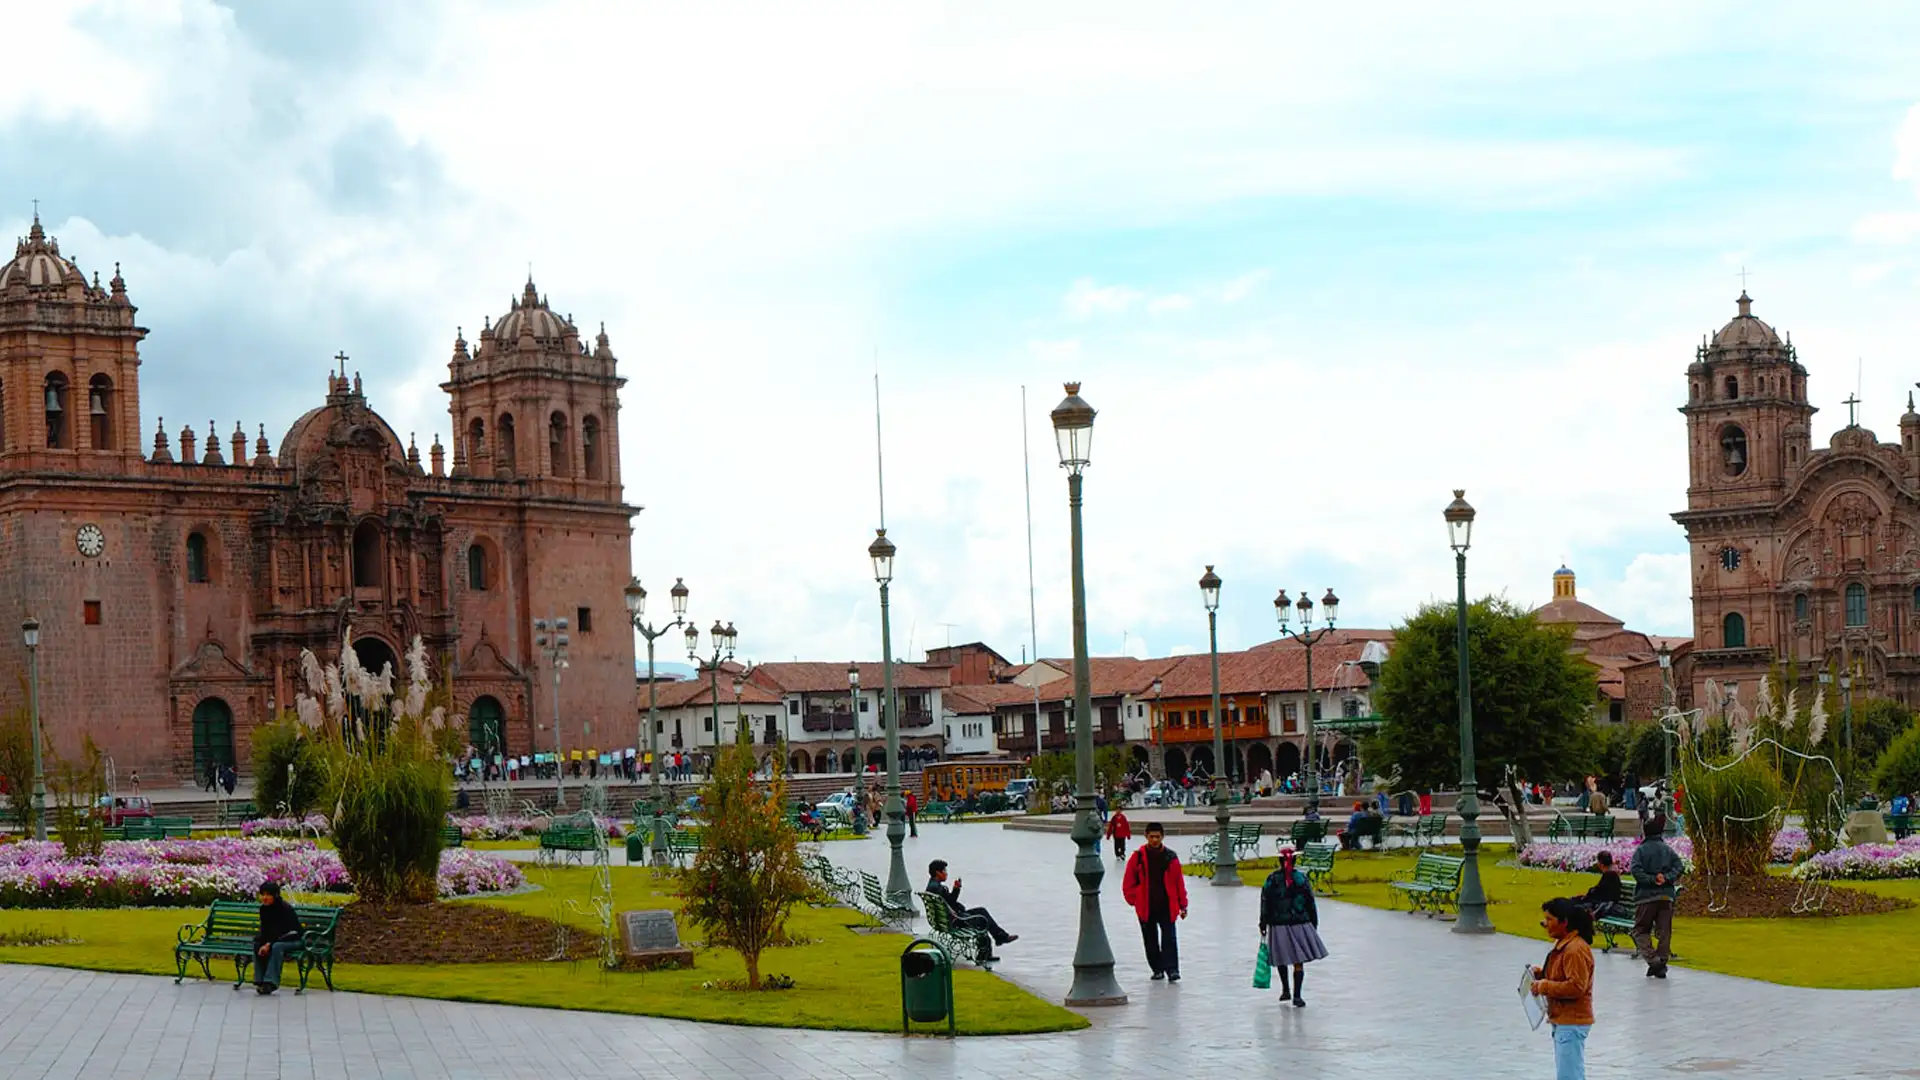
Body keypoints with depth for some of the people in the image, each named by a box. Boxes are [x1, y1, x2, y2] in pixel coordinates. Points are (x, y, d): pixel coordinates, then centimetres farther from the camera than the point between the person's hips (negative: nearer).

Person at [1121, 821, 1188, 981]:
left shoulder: (1170, 857, 1)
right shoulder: (1138, 857, -2)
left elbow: (1179, 883, 5)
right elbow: (1128, 883, 4)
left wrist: (1182, 905, 6)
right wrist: (1135, 900, -1)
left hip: (1167, 907, -1)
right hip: (1146, 908, 1)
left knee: (1169, 938, -10)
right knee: (1151, 940, 10)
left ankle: (1172, 969, -11)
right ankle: (1157, 969, 21)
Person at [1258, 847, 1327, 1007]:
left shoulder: (1272, 879, -5)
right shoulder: (1301, 878, -5)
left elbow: (1265, 903, -2)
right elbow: (1310, 902, 1)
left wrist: (1263, 923, 7)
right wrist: (1314, 924, 12)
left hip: (1278, 924, 1)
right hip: (1300, 924, -1)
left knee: (1281, 958, 18)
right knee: (1299, 962, 1)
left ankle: (1285, 990, 28)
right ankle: (1297, 995, -5)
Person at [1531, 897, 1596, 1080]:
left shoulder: (1576, 950, -21)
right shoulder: (1563, 944, 12)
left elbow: (1576, 987, -26)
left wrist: (1544, 986, -19)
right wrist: (1542, 975, 7)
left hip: (1572, 1022, -11)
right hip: (1562, 1020, 11)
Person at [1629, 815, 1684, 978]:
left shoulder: (1641, 850, -1)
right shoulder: (1668, 850, 9)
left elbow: (1636, 870, -15)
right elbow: (1679, 867, -3)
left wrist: (1652, 879, -15)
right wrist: (1666, 878, -12)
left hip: (1646, 896, -3)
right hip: (1666, 896, 3)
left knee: (1641, 930, 5)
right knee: (1664, 932, 8)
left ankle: (1652, 959, -15)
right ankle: (1661, 966, 6)